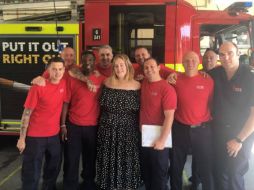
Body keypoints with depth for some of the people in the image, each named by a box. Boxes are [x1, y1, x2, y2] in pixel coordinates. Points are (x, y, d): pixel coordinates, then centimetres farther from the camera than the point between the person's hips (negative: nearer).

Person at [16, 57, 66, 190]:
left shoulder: (64, 84, -1)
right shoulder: (38, 87, -16)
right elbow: (27, 113, -13)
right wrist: (22, 138, -13)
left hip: (54, 135, 5)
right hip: (35, 136, -5)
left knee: (53, 170, 19)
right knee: (31, 174, 3)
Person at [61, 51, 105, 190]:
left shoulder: (101, 80, 1)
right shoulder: (72, 79, -1)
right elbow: (66, 102, 0)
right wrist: (63, 125, -4)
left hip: (93, 127, 1)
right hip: (74, 126, -1)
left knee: (90, 159, 13)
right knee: (71, 160, 5)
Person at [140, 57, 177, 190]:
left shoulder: (167, 89, -15)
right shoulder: (143, 83, 5)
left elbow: (169, 116, -19)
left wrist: (162, 140, -22)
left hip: (159, 138, -6)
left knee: (159, 175, 9)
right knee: (146, 173, 19)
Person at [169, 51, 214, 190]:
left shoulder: (208, 80, -4)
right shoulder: (176, 79, -3)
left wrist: (210, 119, 1)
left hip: (202, 129, -1)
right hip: (179, 129, 1)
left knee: (205, 167, 10)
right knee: (176, 166, 17)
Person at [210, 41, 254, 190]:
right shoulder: (216, 73, -3)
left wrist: (239, 139, -14)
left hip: (242, 133, -4)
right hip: (218, 131, 4)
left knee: (235, 174, 8)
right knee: (220, 172, 15)